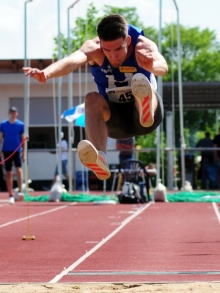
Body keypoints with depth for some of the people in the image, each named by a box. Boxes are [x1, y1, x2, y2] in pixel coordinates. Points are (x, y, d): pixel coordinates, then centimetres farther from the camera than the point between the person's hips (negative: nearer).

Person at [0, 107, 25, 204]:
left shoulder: (20, 124, 2)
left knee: (19, 169, -19)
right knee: (8, 173, 3)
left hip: (17, 151, -1)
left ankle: (20, 191, -23)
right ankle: (11, 195, 8)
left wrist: (23, 152, 4)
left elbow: (22, 139, 7)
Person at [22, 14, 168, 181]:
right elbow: (73, 60, -43)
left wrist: (152, 65, -70)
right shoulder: (93, 48, -20)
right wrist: (47, 73, -66)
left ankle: (146, 110, -68)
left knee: (141, 83, -34)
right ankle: (100, 160, -50)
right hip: (114, 120, 1)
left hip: (144, 116, -1)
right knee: (93, 99, -33)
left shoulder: (143, 46, -22)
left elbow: (163, 67, -45)